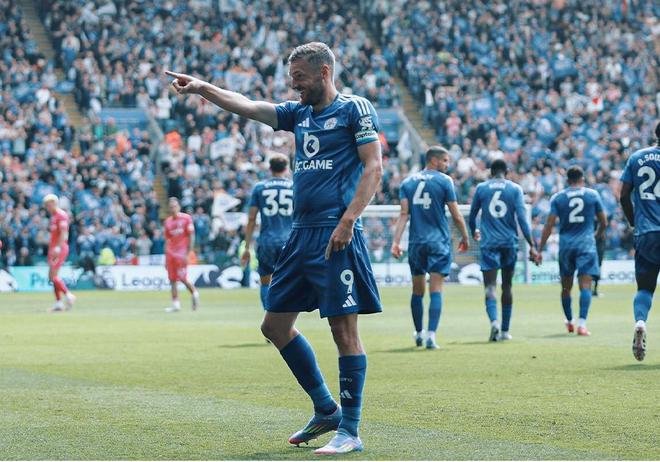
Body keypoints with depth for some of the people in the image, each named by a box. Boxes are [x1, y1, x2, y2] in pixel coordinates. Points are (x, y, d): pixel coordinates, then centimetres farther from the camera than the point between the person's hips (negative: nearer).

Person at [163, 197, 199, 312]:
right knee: (172, 279, 1)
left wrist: (187, 254, -12)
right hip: (171, 253, 5)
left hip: (181, 253, -5)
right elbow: (167, 240, 15)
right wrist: (166, 257, 10)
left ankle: (194, 293, 15)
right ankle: (175, 304, 3)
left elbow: (191, 237, -6)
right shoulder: (168, 221, 11)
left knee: (182, 278, -10)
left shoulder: (186, 218, -3)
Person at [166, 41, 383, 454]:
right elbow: (248, 107, 19)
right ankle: (327, 409, 21)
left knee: (344, 329, -7)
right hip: (301, 234, 9)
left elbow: (374, 167, -10)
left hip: (336, 236, -9)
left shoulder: (355, 109, -3)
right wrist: (202, 89, 9)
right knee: (276, 325, 10)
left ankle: (350, 432, -2)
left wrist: (348, 221, -18)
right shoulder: (299, 113, 18)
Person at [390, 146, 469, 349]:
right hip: (438, 241, -3)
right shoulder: (444, 181, -3)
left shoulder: (407, 182, 7)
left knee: (417, 290, 13)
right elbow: (456, 216, -2)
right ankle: (431, 335, -15)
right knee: (436, 290, -5)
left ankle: (419, 333, 23)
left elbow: (404, 214, -2)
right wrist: (465, 238, 11)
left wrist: (396, 241, -5)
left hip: (416, 242, 3)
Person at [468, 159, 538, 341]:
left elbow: (472, 216, 13)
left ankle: (494, 321, -34)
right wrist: (532, 245, -5)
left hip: (489, 243, -1)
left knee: (490, 286, -8)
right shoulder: (515, 189, 3)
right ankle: (505, 330, 17)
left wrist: (474, 233, 35)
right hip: (510, 242, 1)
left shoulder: (481, 188, 5)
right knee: (507, 286, 14)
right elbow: (522, 218, -6)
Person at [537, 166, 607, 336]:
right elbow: (604, 223, 9)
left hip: (566, 245, 2)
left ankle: (570, 322, 29)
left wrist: (539, 250, 0)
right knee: (585, 285, -7)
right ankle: (582, 323, -22)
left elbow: (549, 225, -3)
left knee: (566, 286, 15)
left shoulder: (558, 198, 4)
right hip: (586, 245, -1)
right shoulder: (592, 195, 4)